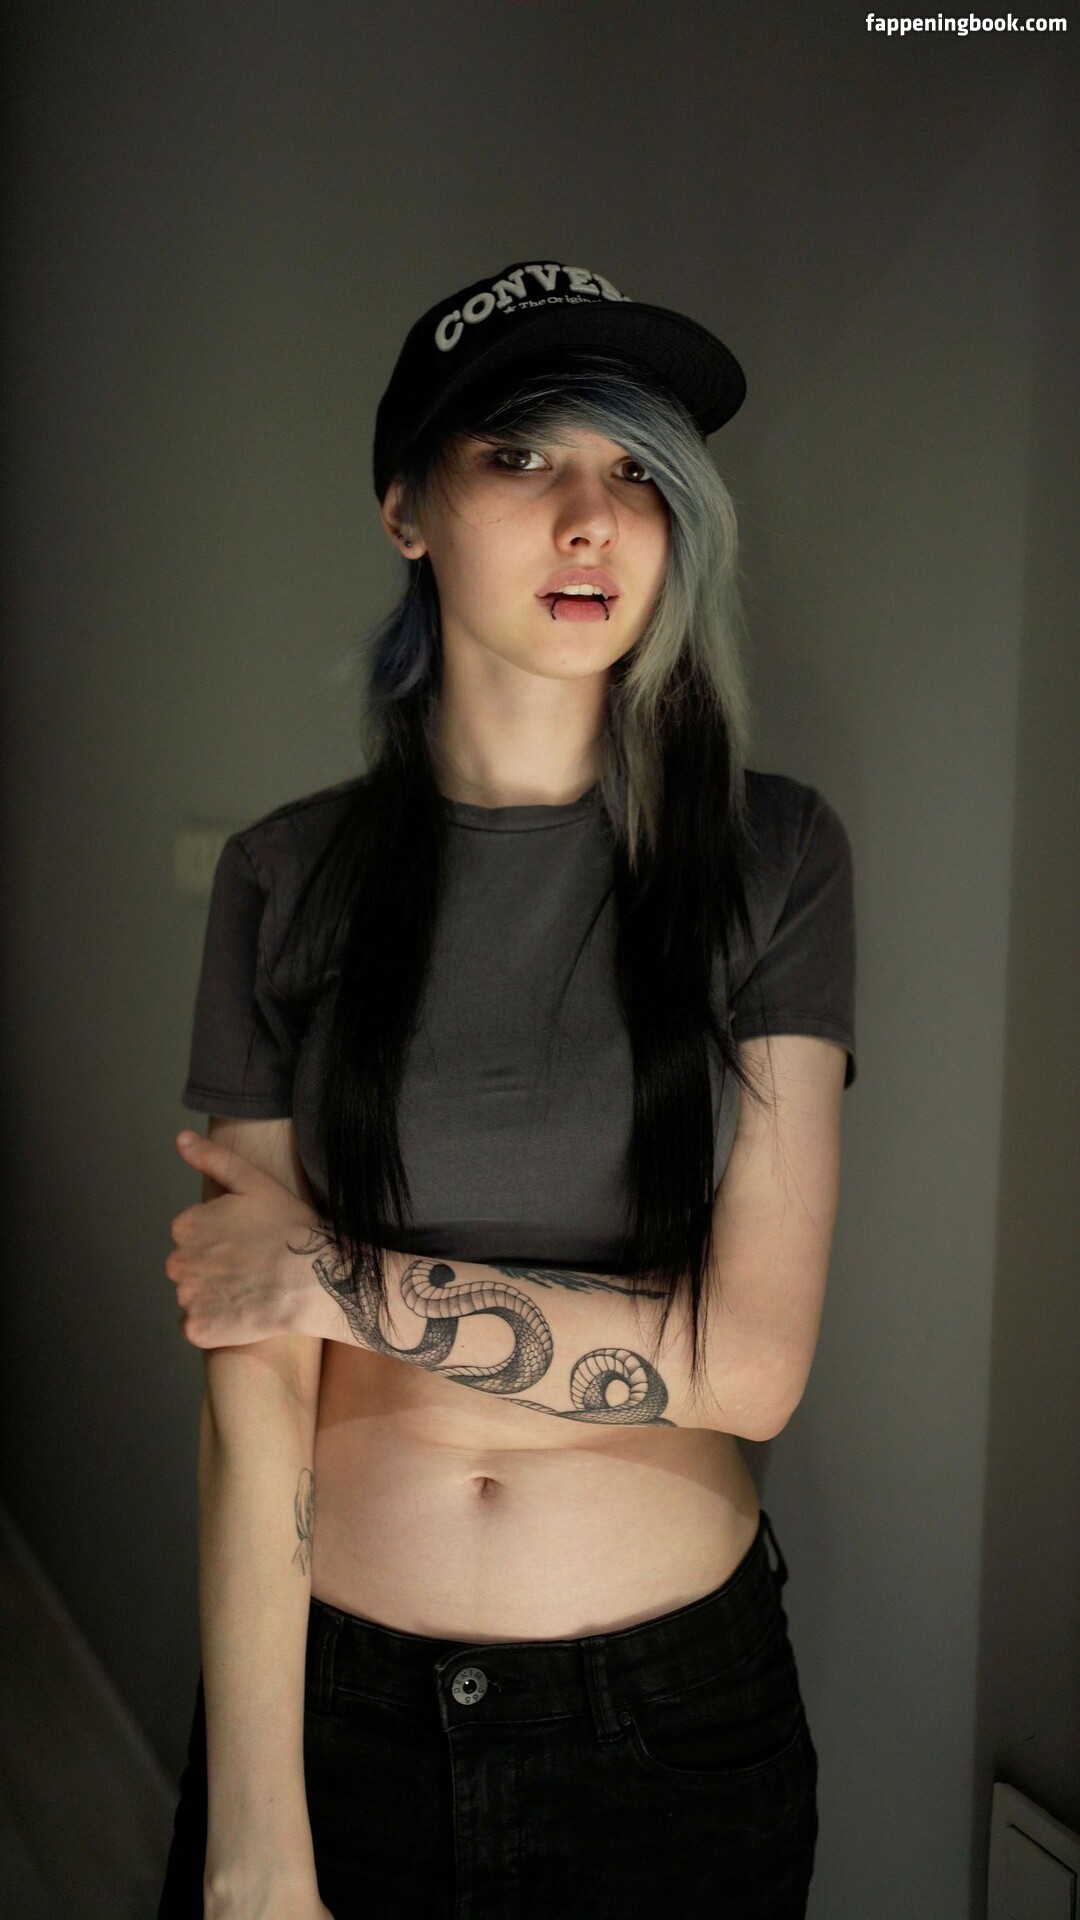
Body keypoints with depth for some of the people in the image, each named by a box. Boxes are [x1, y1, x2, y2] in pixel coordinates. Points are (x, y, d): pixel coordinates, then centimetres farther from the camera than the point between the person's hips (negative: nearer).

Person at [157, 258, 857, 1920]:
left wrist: (344, 1279, -13)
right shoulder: (289, 881, -5)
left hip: (674, 1707, 0)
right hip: (326, 1682, 1)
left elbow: (749, 1361, -13)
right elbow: (253, 1380, -11)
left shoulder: (774, 857, -7)